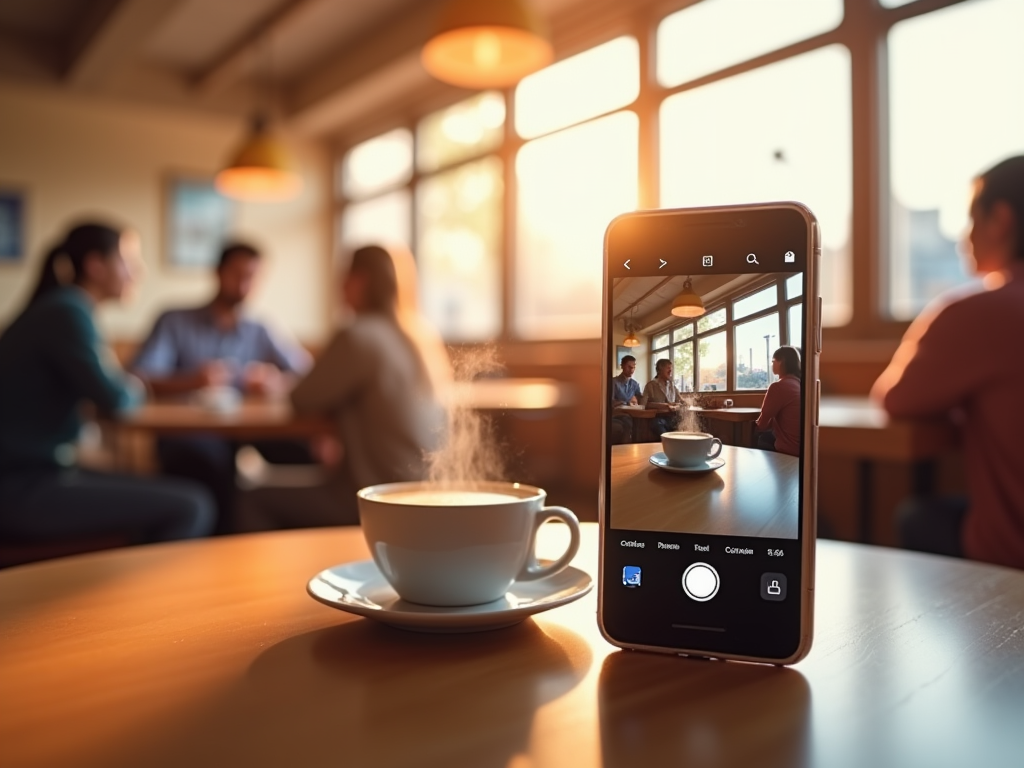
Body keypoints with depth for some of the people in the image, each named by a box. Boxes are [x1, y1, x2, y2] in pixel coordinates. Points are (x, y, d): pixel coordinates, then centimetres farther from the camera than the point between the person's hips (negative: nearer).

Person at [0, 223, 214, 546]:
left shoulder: (57, 309, 14)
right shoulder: (67, 313, -15)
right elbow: (115, 399, -21)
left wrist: (122, 385, 1)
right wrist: (134, 387, 0)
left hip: (36, 475, 10)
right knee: (191, 507, -18)